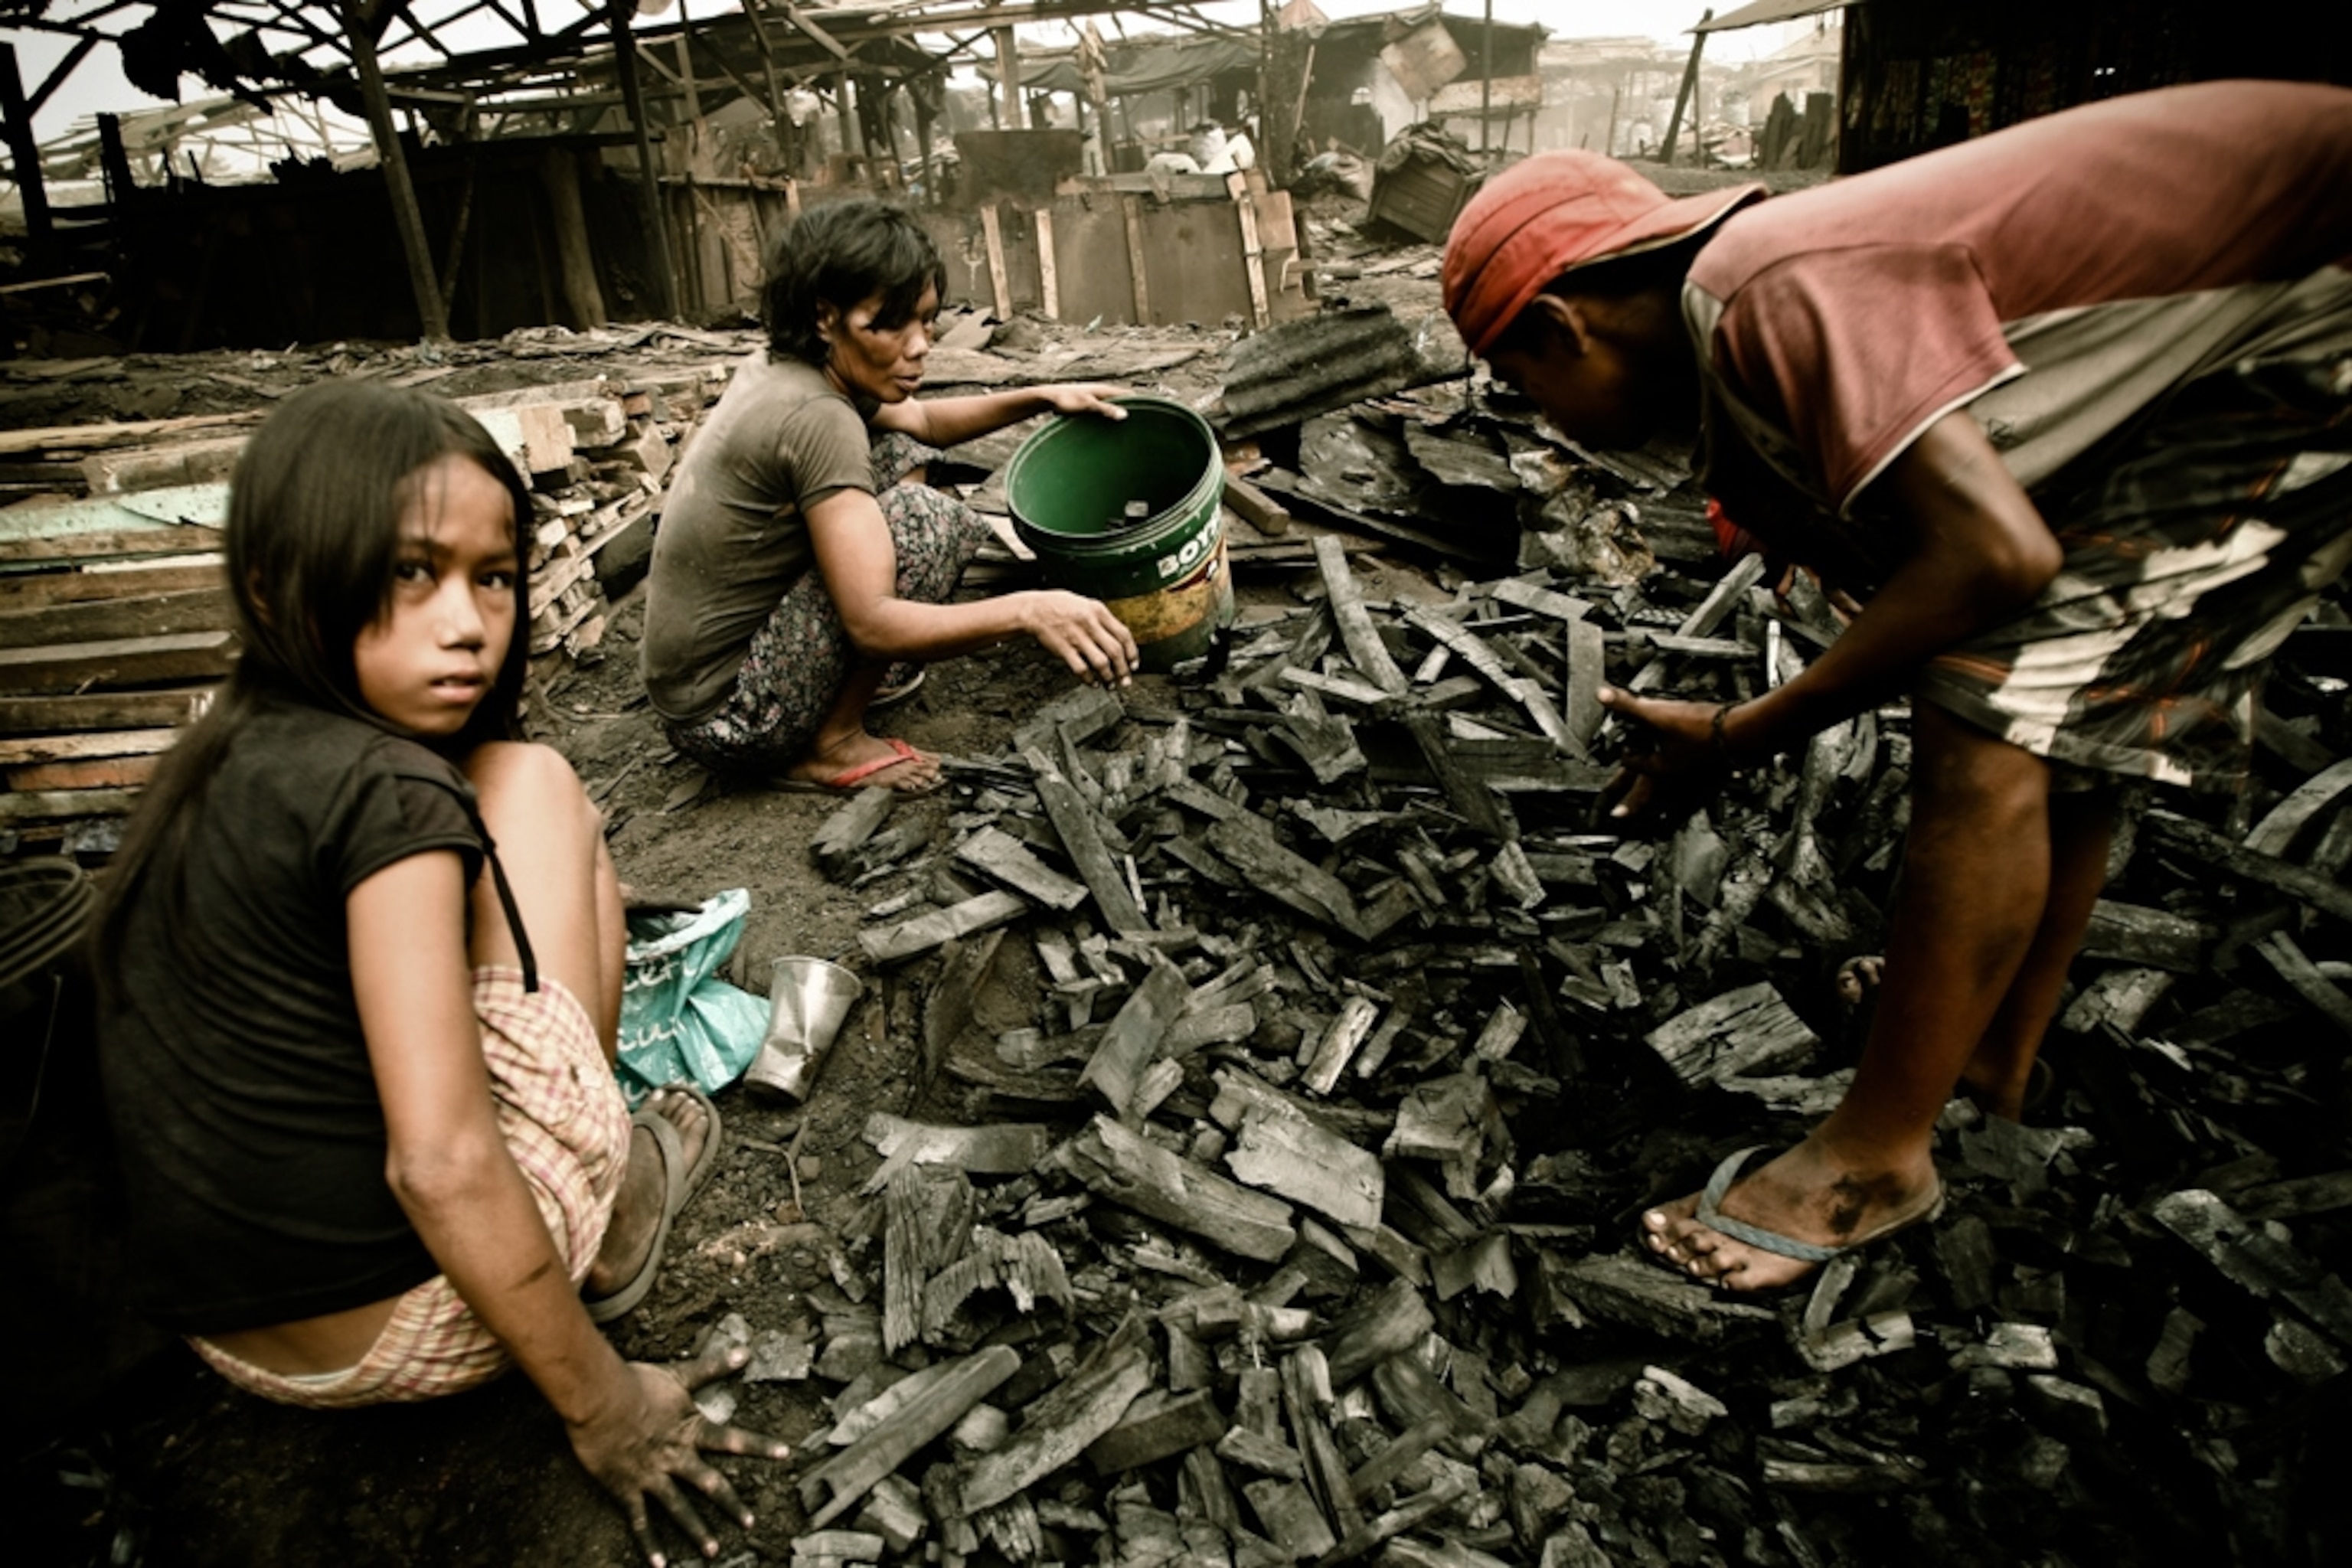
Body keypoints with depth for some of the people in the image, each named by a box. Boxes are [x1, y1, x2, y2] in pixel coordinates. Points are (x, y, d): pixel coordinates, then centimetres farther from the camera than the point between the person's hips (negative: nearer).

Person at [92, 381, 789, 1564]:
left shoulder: (220, 759, 5)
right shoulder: (394, 794, -21)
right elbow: (440, 1166, -24)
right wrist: (602, 1406, -14)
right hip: (409, 1327, -7)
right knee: (529, 786, 1)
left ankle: (606, 1175, 16)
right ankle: (612, 1216, 9)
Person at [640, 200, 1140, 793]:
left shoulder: (782, 366, 2)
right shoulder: (815, 418, -25)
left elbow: (924, 422, 19)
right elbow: (871, 624, -31)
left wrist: (1039, 399, 7)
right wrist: (1029, 611, -41)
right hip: (723, 718, -9)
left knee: (900, 456, 11)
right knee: (922, 518, -20)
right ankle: (832, 745, -7)